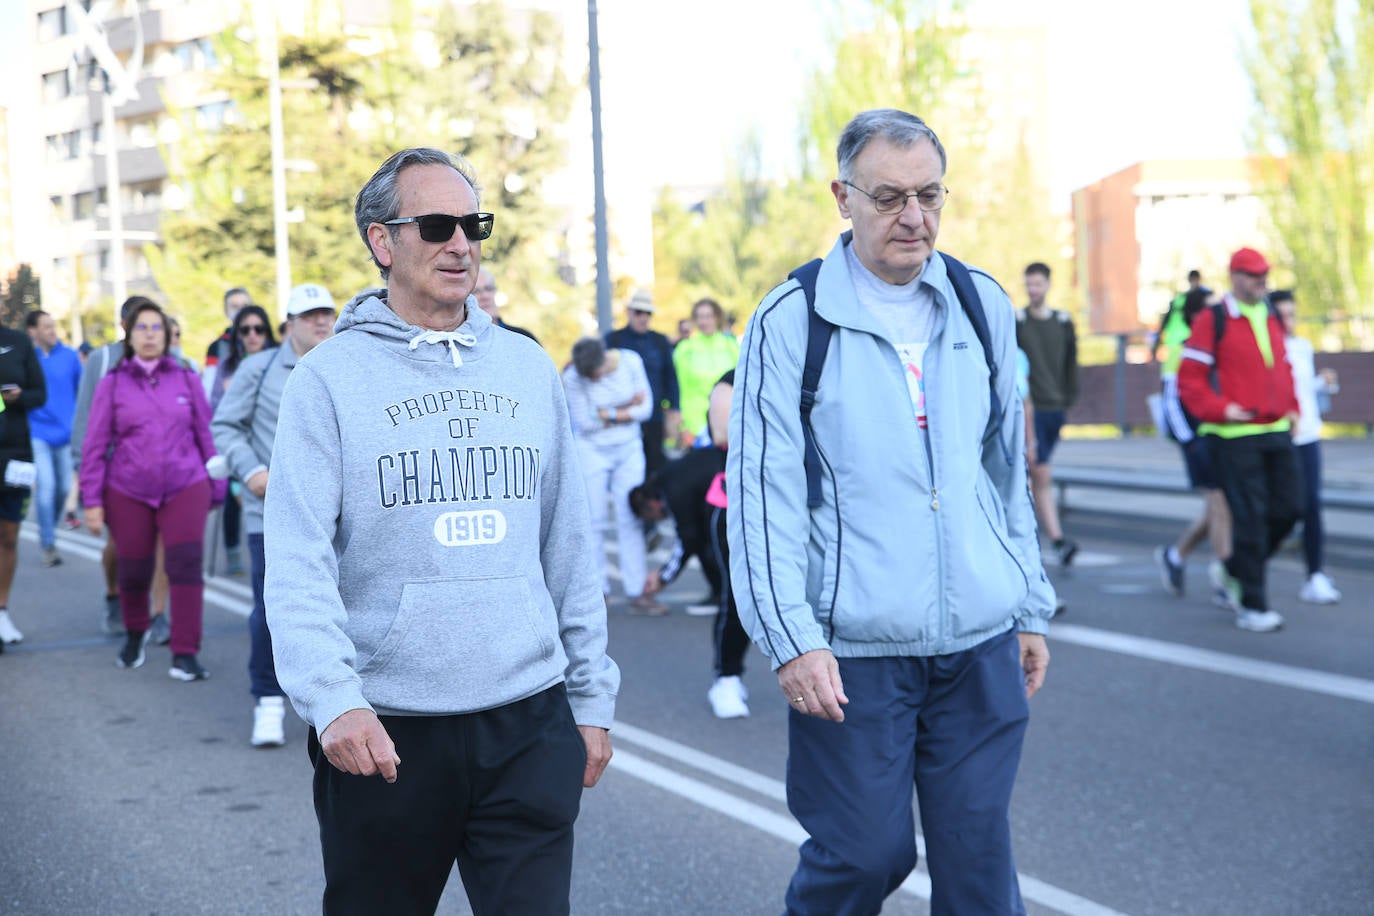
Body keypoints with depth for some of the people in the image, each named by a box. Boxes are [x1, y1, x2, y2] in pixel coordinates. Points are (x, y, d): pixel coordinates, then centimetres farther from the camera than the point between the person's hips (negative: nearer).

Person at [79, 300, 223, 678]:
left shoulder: (187, 379, 5)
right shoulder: (112, 384, 3)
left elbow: (206, 435, 9)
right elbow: (94, 446, 3)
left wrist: (217, 489, 8)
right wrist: (92, 501, -2)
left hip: (186, 488, 0)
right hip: (128, 493, 0)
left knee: (186, 565, -12)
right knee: (133, 571, 7)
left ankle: (185, 654, -9)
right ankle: (135, 634, 36)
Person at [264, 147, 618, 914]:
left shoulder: (529, 369, 10)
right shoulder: (330, 378, -2)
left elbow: (569, 548, 13)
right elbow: (298, 566, -10)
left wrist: (592, 695, 12)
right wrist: (333, 699, -23)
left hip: (530, 725, 3)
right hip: (385, 734, -2)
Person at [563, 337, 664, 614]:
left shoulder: (630, 361, -9)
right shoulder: (573, 377, -16)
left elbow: (645, 408, -7)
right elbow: (584, 422, -14)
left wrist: (607, 415, -13)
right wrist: (625, 409, -9)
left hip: (629, 449, 2)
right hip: (592, 451, -2)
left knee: (630, 520, -1)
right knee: (592, 521, -2)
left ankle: (638, 593, 0)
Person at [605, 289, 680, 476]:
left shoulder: (660, 342, 11)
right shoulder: (613, 340, 5)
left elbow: (670, 377, 13)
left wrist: (673, 412, 6)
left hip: (654, 420, 2)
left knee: (655, 466, 2)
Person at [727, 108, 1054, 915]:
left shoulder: (984, 307, 8)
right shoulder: (791, 322, -5)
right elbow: (762, 491, -7)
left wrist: (1032, 608, 16)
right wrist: (790, 638, -14)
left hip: (980, 644, 4)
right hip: (853, 650, -3)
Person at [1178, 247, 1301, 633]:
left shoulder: (1272, 318, 15)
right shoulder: (1212, 321, -7)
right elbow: (1189, 379, -8)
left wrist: (1292, 409, 11)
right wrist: (1221, 409, -19)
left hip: (1277, 432, 7)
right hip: (1234, 437, -7)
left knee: (1288, 508, 5)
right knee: (1250, 517, -6)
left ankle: (1237, 569, 27)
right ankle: (1252, 605, 4)